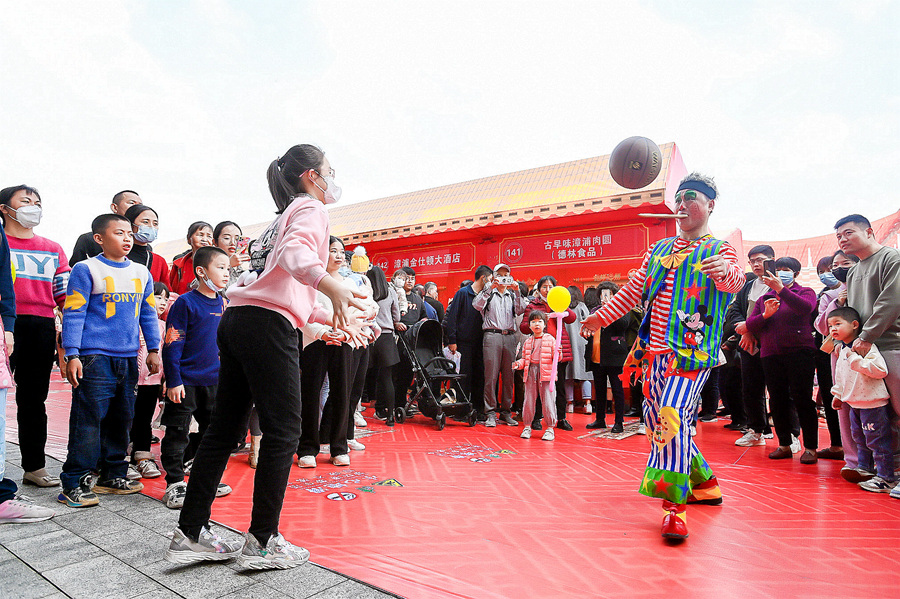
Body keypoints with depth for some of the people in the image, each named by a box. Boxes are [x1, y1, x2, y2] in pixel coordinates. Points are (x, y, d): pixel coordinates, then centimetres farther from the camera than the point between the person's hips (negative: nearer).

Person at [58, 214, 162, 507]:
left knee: (121, 418, 11)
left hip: (128, 358, 6)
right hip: (94, 357, -6)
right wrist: (72, 355, -11)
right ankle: (74, 482, 6)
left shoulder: (142, 272, 13)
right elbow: (73, 314, -6)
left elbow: (148, 314, 19)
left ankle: (112, 475, 22)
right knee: (88, 419, -5)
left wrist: (154, 350, 15)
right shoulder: (86, 269, -2)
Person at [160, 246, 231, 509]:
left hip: (214, 381, 7)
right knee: (178, 434, 3)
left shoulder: (222, 303, 7)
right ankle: (175, 483, 16)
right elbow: (172, 345, -14)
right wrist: (173, 381, -16)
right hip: (185, 382, -7)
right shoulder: (185, 302, -12)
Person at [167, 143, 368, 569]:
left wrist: (335, 321, 31)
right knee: (283, 429, -3)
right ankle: (262, 542, 5)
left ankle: (190, 534, 17)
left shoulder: (284, 216, 29)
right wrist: (332, 286, -39)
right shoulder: (310, 208, 2)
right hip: (267, 326, -9)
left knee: (224, 428, 10)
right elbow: (296, 252, -21)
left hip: (236, 321, 9)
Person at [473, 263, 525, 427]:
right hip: (492, 335, -3)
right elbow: (477, 305, -7)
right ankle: (490, 413, -2)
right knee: (491, 375, -7)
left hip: (509, 336, 3)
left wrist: (517, 292, -9)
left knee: (508, 376, 2)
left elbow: (520, 311, 4)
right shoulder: (488, 293, 12)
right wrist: (490, 288, -15)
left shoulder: (512, 295, 20)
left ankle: (506, 412, 10)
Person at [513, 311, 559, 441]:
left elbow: (555, 358, 2)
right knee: (529, 399, 6)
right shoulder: (528, 341, 14)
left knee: (548, 400, -3)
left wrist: (558, 353, -19)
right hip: (531, 371, 3)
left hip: (546, 373, -3)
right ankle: (527, 426, 18)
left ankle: (550, 428, 9)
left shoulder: (550, 339, 4)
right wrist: (519, 364, -1)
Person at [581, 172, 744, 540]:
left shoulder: (719, 250, 2)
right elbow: (632, 291, 19)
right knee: (656, 422, 10)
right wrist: (601, 317, 14)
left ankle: (675, 505, -13)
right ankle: (705, 483, 30)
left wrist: (727, 272, -40)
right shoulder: (658, 250, 16)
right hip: (656, 349, 6)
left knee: (673, 415, -22)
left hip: (692, 350, -6)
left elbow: (735, 281, -18)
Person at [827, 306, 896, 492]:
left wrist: (856, 359, -29)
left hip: (873, 403, -10)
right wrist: (837, 394, 26)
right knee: (860, 439, 21)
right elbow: (840, 376, 23)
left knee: (876, 440, -4)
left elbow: (880, 370, -29)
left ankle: (886, 478, 6)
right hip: (854, 404, 10)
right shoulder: (843, 351, 11)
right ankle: (865, 469, 35)